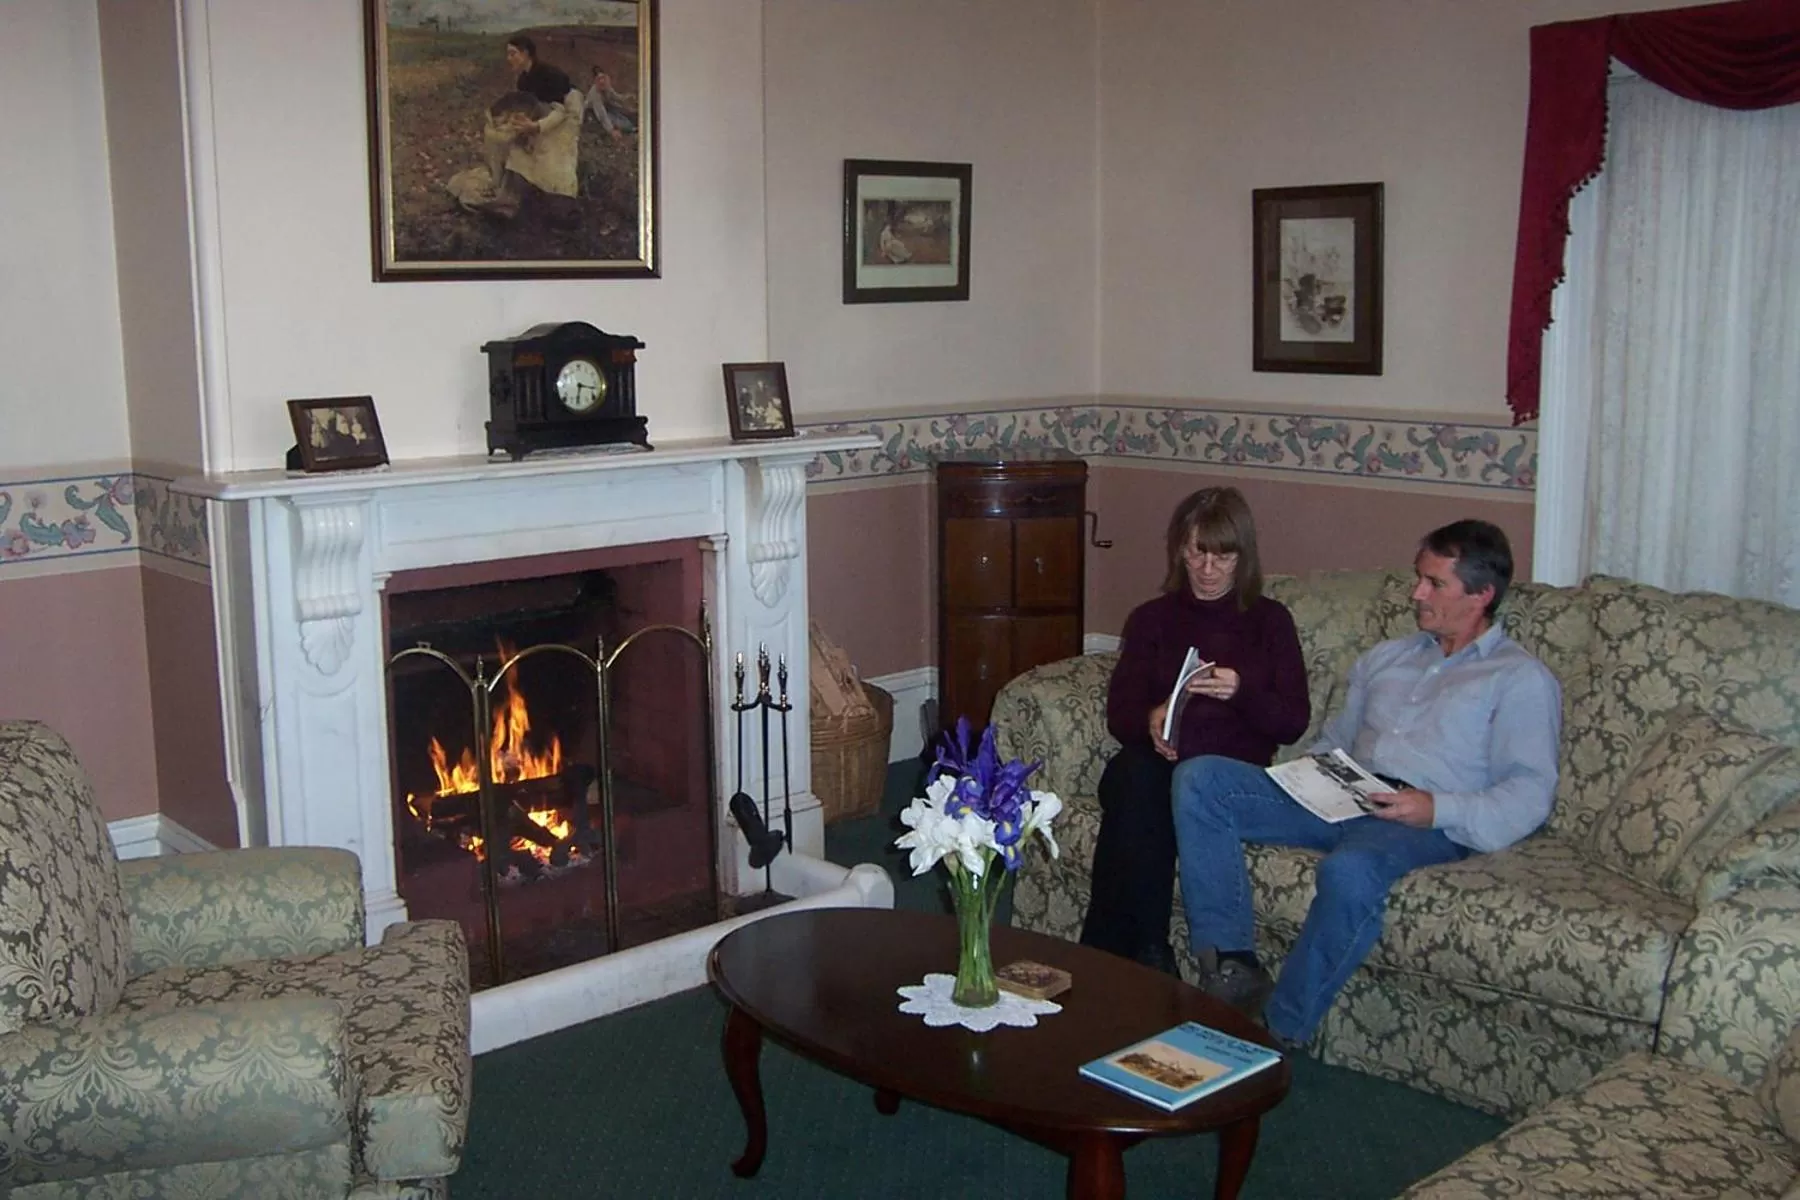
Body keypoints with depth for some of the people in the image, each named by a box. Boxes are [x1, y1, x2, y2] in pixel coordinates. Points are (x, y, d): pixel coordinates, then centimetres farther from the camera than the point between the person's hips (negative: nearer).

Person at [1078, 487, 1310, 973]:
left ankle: (1108, 950, -27)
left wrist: (1241, 692, -14)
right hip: (1157, 767, 2)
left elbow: (1294, 722, 6)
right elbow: (1119, 711, 10)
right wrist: (1150, 722, -14)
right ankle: (1147, 952, -31)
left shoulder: (1270, 620, 16)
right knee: (1133, 776, -37)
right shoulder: (1151, 619, 19)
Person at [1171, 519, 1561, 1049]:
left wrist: (1438, 809, -18)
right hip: (1339, 800, 7)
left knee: (1350, 870, -41)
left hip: (1426, 823, -6)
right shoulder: (1387, 657, 29)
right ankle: (1230, 966, -21)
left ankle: (1278, 1032, -25)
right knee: (1200, 778, -15)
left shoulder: (1523, 679, 8)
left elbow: (1529, 795, -2)